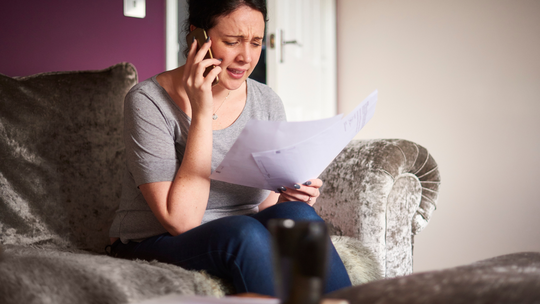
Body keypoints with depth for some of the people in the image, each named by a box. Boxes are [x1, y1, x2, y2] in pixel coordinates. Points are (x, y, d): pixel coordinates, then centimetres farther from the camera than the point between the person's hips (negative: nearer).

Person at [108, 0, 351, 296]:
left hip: (237, 243, 4)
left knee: (297, 214, -27)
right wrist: (202, 113, -22)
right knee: (244, 231, -33)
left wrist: (291, 198, -15)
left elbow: (265, 208, 9)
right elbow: (181, 220, -21)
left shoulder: (267, 103, 3)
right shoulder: (149, 101, -13)